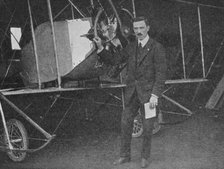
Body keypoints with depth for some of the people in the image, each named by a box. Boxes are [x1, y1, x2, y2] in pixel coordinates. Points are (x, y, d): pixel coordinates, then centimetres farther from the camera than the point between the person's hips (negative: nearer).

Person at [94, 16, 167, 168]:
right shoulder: (131, 47, 7)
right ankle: (125, 155, 22)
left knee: (148, 127, 5)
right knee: (126, 123, 8)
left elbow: (161, 74, -12)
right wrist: (100, 47, -6)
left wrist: (155, 95, -18)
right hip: (132, 92, 5)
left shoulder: (157, 48, -10)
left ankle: (145, 157, 22)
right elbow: (115, 60, 7)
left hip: (148, 93, -5)